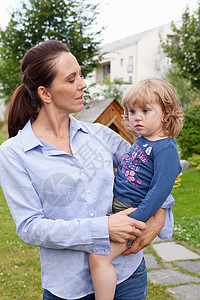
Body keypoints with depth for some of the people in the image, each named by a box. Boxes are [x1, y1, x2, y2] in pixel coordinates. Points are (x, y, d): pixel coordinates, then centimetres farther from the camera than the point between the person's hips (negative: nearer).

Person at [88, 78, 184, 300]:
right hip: (114, 206, 10)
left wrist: (134, 222, -25)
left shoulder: (166, 149, -15)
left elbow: (160, 190, -21)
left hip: (134, 211, -9)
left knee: (99, 256, -21)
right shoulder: (140, 141, 11)